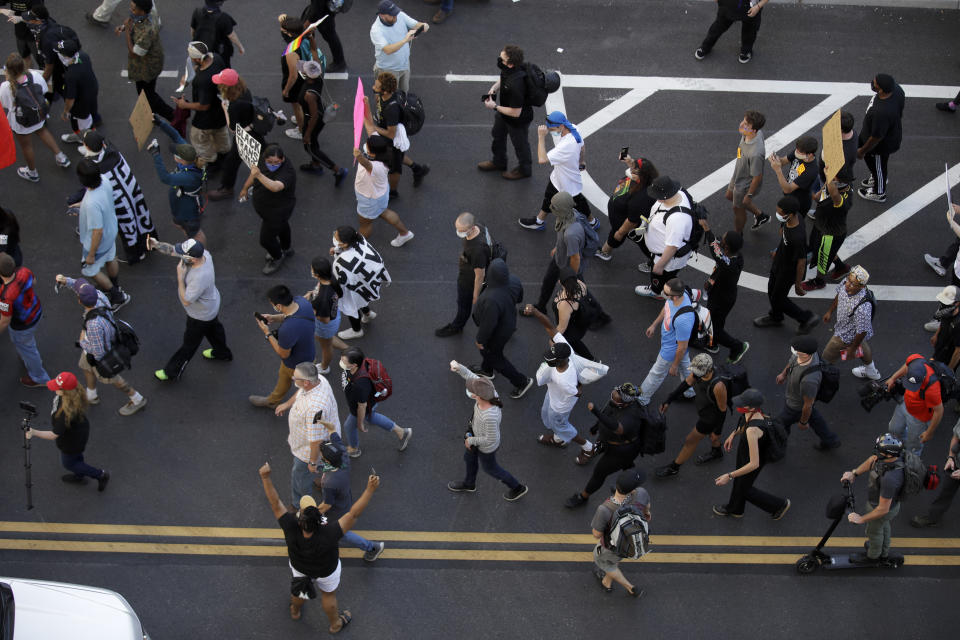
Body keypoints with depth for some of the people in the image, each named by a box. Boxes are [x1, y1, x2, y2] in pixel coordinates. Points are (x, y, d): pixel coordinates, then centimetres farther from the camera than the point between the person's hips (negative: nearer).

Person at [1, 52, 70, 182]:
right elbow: (44, 91, -8)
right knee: (42, 131, 37)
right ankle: (61, 157, 49)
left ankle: (32, 173, 50)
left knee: (26, 146, 25)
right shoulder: (35, 75, -28)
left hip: (20, 124, -3)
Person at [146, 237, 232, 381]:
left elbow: (186, 300, -33)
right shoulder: (203, 254, -24)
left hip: (201, 315, -8)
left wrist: (180, 276, -35)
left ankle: (172, 371, 37)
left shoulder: (200, 278, -47)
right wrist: (157, 245, -27)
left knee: (190, 342, 15)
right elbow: (173, 250, -10)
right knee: (213, 327, 34)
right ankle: (222, 353, 62)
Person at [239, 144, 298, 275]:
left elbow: (275, 187, -60)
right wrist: (246, 188, 15)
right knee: (281, 225, 33)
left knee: (266, 239, 7)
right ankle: (286, 249, 62)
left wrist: (259, 175, -72)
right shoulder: (264, 160, -19)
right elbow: (255, 172, 3)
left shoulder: (287, 172, -41)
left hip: (278, 210, -7)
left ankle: (278, 258, 39)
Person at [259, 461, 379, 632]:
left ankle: (295, 611, 65)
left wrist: (265, 477, -32)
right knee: (329, 595, 28)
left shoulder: (291, 529, -41)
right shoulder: (329, 534, -46)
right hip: (326, 571, -2)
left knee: (300, 590, 34)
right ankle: (335, 624, 55)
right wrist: (370, 489, -41)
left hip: (299, 567, 2)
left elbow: (275, 504, -34)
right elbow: (353, 514, -42)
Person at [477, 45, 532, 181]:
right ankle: (498, 162, 58)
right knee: (498, 135, 31)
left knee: (520, 144, 20)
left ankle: (524, 169, 48)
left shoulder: (515, 85, -45)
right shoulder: (507, 70, -20)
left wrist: (495, 107, -25)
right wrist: (495, 87, -11)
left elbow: (515, 113, -34)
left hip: (518, 120, -9)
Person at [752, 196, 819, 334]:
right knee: (771, 290, 29)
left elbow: (801, 263, -29)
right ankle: (775, 317, 56)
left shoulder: (798, 237, -43)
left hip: (788, 271, -8)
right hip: (780, 261, 8)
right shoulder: (792, 217, -20)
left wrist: (798, 286, -16)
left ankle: (807, 318, 34)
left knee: (778, 299, 15)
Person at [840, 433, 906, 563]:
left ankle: (872, 556, 55)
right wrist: (854, 473, -7)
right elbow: (872, 460, -2)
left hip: (885, 507, -7)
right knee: (883, 525, 34)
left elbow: (883, 509, -36)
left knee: (874, 531, 24)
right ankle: (883, 552, 62)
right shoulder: (895, 454, -25)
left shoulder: (890, 479, -47)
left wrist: (861, 519, -24)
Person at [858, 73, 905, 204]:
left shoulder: (881, 113, -46)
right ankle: (876, 178, 62)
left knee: (878, 167, 23)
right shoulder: (896, 88, -24)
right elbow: (902, 103, 0)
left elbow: (876, 138, -30)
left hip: (882, 144, -7)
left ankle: (879, 193, 52)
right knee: (868, 158, 33)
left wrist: (862, 151, -12)